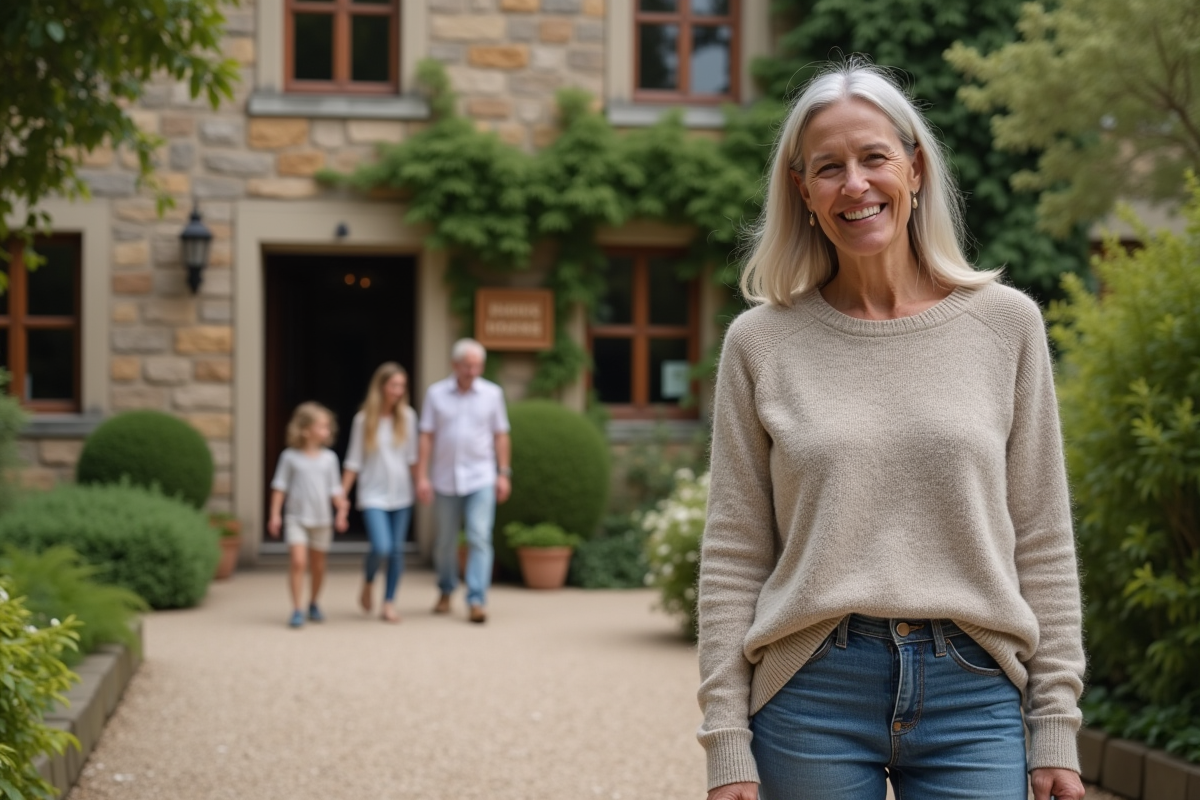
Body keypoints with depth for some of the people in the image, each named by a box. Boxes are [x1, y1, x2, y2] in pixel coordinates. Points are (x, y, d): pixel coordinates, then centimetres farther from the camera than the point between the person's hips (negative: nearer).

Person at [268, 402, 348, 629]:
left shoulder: (329, 458, 2)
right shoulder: (290, 457, -4)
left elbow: (334, 489, 5)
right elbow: (280, 486, 0)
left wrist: (342, 508, -11)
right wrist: (275, 514, -5)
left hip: (321, 520, 3)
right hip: (296, 518, -3)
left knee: (318, 565, 12)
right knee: (298, 561, -17)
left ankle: (313, 604, 33)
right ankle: (297, 609, -14)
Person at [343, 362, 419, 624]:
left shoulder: (407, 416, 4)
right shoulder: (363, 420, -3)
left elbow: (412, 457, 10)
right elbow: (354, 461, 0)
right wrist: (341, 495, -3)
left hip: (401, 495, 3)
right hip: (373, 495, -3)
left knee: (397, 550, 2)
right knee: (380, 548, -16)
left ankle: (389, 602, 13)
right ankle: (368, 582, 15)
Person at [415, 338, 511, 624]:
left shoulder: (492, 394, 2)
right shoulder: (436, 394, 1)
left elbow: (500, 436, 6)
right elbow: (426, 437, 1)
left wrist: (504, 474, 1)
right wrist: (422, 477, -4)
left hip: (481, 479, -1)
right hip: (445, 480, 1)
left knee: (480, 539, -11)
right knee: (445, 541, 11)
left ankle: (477, 601, -12)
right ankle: (446, 591, 33)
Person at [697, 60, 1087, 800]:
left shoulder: (1006, 323, 4)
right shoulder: (761, 343, 3)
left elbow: (1043, 543, 5)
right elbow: (733, 559, 2)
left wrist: (1056, 728, 2)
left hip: (972, 693, 1)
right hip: (812, 691, 0)